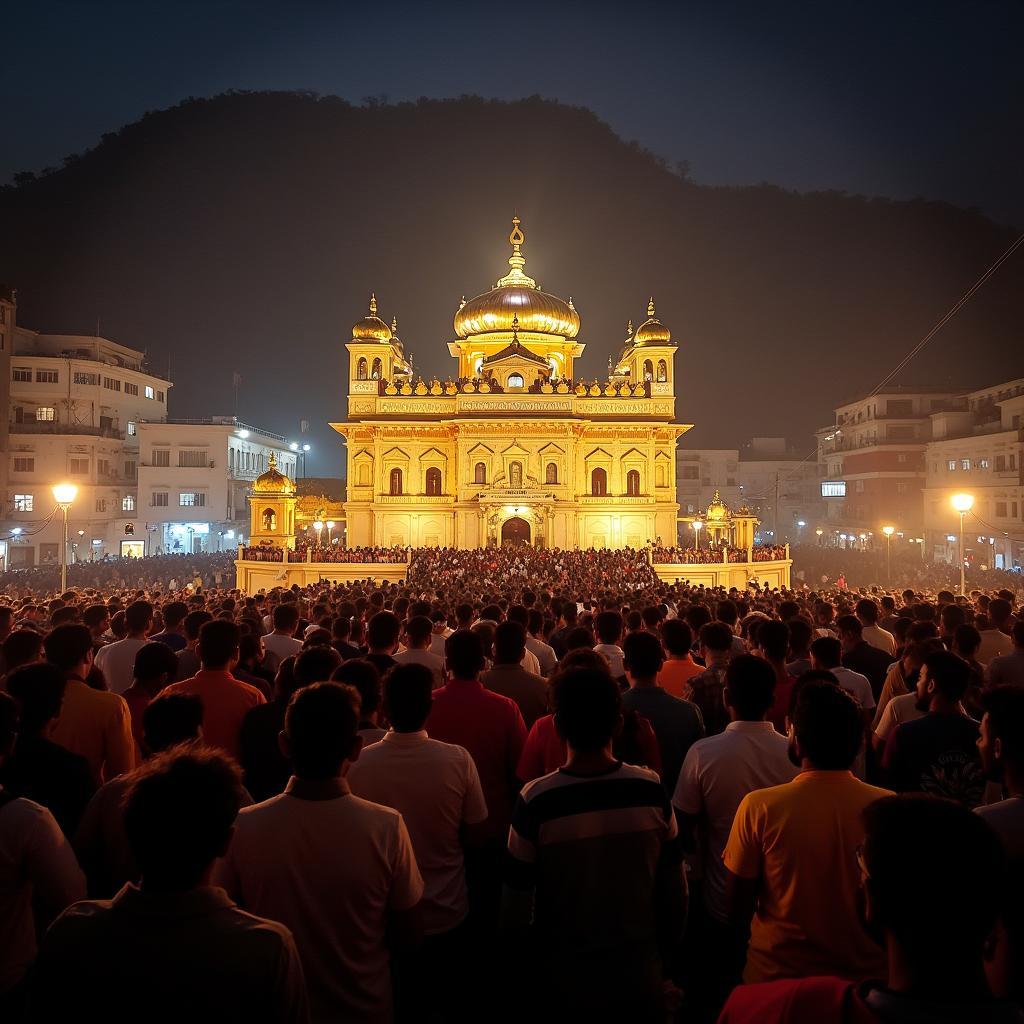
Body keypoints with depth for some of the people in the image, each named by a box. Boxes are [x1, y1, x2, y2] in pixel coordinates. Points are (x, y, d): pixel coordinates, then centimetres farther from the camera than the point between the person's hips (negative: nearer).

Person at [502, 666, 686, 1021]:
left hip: (562, 984, -1)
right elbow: (676, 895, -5)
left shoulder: (536, 801, -22)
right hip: (640, 982, 2)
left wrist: (525, 977, 5)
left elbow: (516, 914, -15)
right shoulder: (651, 790, -15)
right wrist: (662, 958, 12)